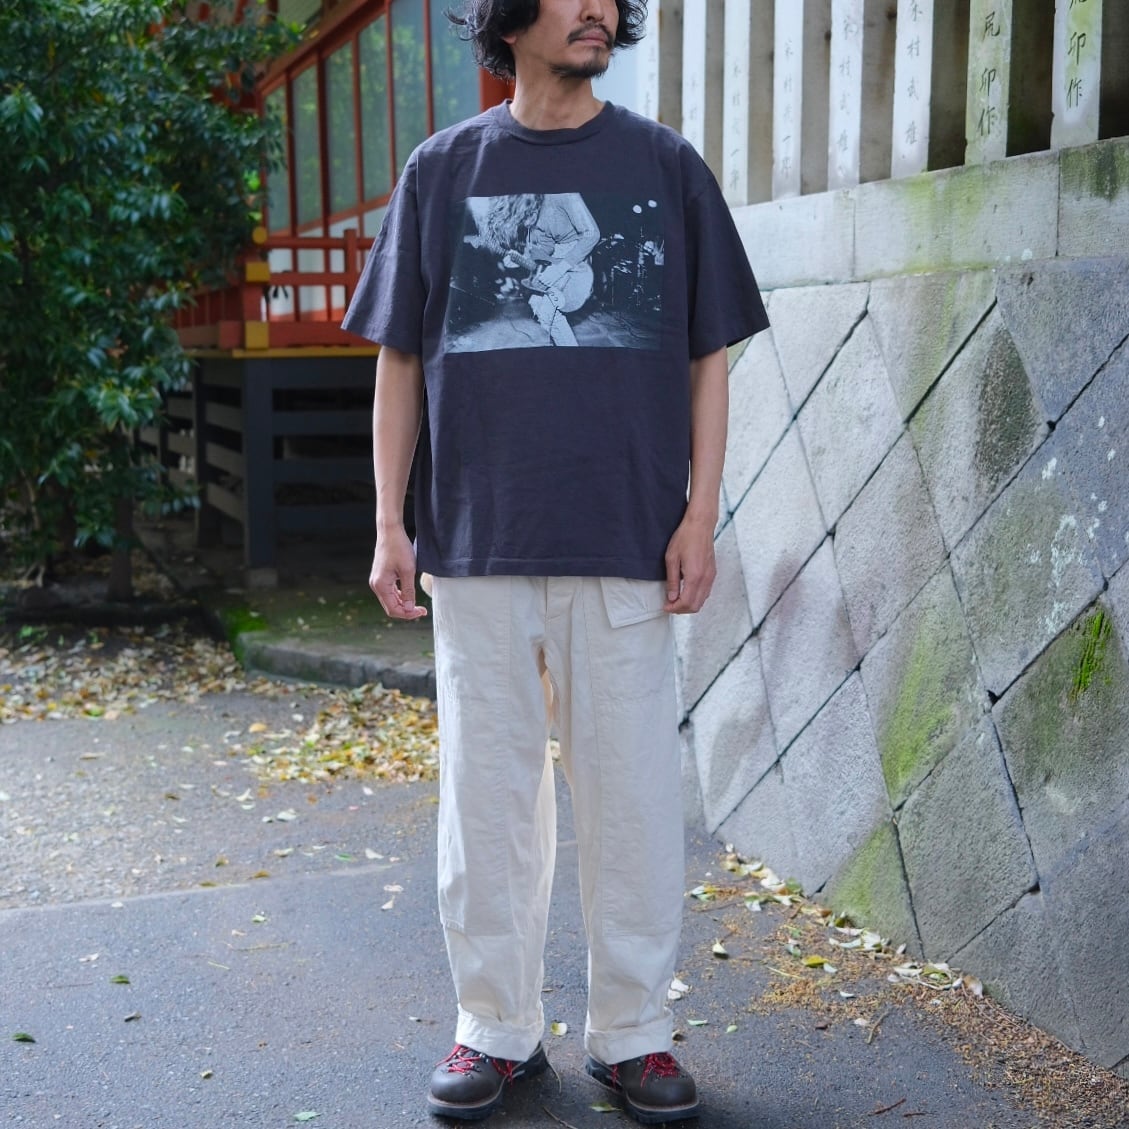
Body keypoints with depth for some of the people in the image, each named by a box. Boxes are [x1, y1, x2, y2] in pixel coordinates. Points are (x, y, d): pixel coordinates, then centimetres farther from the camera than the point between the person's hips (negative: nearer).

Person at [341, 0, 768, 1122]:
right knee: (486, 790, 7)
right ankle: (496, 1028, 23)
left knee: (632, 792, 4)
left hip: (626, 544, 0)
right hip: (477, 538, 1)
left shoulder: (665, 166, 8)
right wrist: (389, 524, 3)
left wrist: (700, 513, -2)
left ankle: (632, 1031, 20)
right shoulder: (442, 171, 9)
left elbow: (707, 356, 7)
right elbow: (400, 361, 9)